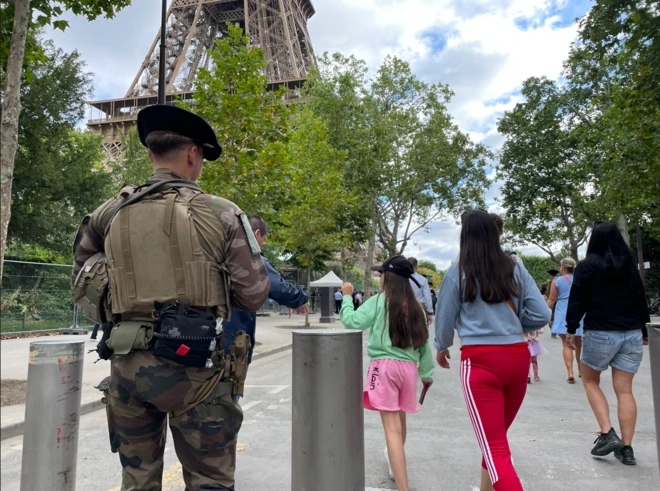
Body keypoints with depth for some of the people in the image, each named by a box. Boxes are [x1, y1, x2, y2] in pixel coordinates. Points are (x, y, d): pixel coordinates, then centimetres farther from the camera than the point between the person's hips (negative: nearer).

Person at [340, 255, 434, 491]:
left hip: (385, 366, -5)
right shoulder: (414, 306, 7)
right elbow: (424, 342, 11)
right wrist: (427, 372, 21)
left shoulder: (379, 301, -6)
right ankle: (395, 463, 50)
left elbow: (351, 322, -9)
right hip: (408, 367, 6)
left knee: (392, 427, -5)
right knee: (400, 420, 26)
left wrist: (347, 297, 5)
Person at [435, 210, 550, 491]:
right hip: (518, 357, 5)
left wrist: (442, 348, 24)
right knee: (497, 436, 23)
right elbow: (541, 315, 4)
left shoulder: (458, 272, -2)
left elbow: (444, 320, 5)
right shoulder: (515, 269, 6)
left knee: (495, 448, 0)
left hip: (480, 361, -5)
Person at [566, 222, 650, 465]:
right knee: (624, 390, 6)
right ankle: (627, 448, 8)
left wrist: (572, 329, 1)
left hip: (600, 334, -4)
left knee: (590, 381, 14)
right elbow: (640, 298, 13)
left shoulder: (586, 266, -5)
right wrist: (644, 329, 22)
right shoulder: (629, 265, 7)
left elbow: (577, 300, -7)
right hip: (631, 333, 4)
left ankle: (607, 434, 2)